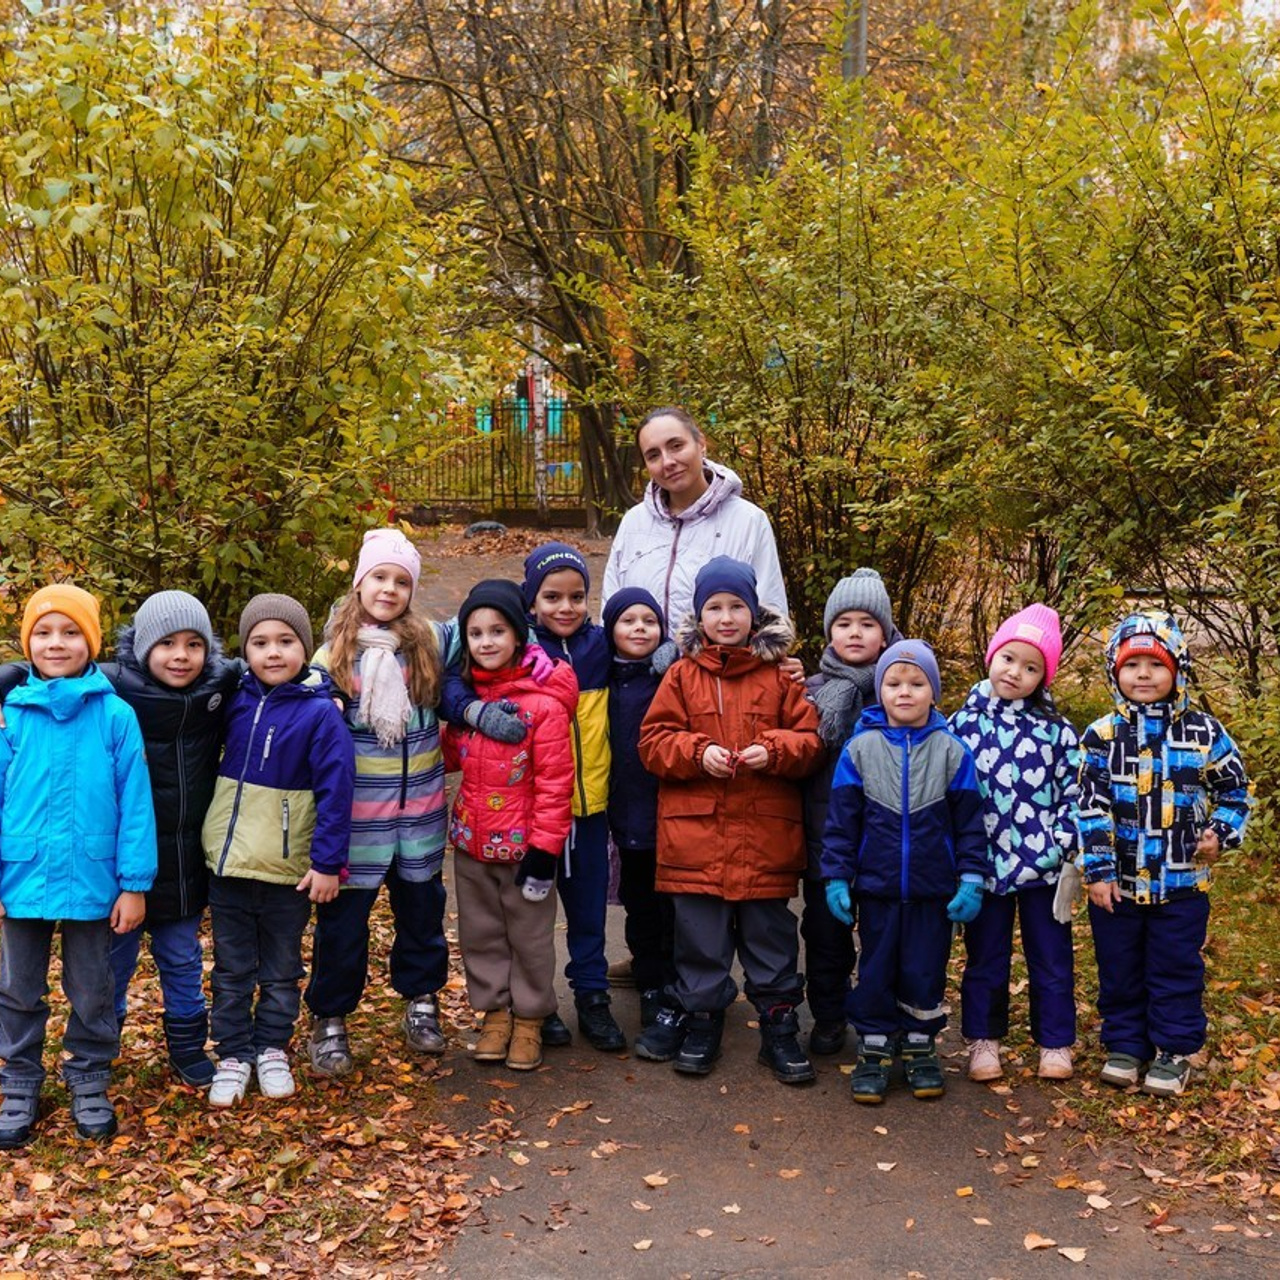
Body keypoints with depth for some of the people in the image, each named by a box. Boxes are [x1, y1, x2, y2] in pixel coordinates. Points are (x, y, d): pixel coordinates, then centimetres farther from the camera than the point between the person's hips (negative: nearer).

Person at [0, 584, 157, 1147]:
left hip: (91, 880, -1)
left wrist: (135, 883, -8)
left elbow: (134, 801, -7)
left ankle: (89, 1084, 31)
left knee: (92, 991, 14)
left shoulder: (115, 716, -9)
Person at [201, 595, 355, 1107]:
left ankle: (272, 1049, 31)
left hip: (289, 869, -3)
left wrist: (328, 862, -15)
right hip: (227, 863, 3)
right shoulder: (236, 700, -1)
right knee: (231, 971, 13)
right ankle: (233, 1054, 26)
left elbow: (336, 790, -13)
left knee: (281, 971, 15)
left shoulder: (319, 712, -13)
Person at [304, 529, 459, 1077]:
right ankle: (329, 1019, 20)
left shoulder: (431, 641, -2)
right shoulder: (335, 652, -5)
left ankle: (421, 1000, 36)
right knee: (343, 917, 5)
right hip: (357, 813, -2)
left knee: (422, 908, 16)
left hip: (420, 809, 2)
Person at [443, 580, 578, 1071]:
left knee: (530, 937, 9)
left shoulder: (544, 704, -16)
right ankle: (494, 1012, 30)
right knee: (481, 935, 15)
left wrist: (544, 850, -16)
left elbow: (554, 784, -16)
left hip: (522, 845, -5)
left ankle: (529, 1020, 23)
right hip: (471, 845, 6)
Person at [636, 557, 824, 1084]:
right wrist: (697, 753, -15)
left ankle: (779, 1025, 21)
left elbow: (810, 739, 3)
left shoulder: (779, 676, 3)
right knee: (700, 938, 8)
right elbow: (654, 741, 1)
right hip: (695, 832, 0)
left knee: (771, 934, 9)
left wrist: (774, 750, -16)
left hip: (766, 835, 0)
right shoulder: (682, 675, 4)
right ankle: (699, 1023, 23)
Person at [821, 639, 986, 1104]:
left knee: (926, 972, 9)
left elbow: (969, 822, 1)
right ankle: (873, 1051, 21)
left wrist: (971, 879, -4)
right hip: (877, 887, 0)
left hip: (933, 890, 0)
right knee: (876, 972, 9)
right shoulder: (860, 749, -1)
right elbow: (841, 821, 1)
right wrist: (836, 878, -3)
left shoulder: (952, 751, -2)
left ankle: (920, 1048, 25)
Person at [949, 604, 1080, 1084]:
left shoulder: (1055, 730, -1)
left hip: (1043, 864, 0)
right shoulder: (963, 724, -1)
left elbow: (1072, 790, 1)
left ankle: (1055, 1044, 23)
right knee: (985, 961, 12)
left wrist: (1064, 842, -10)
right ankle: (983, 1041, 25)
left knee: (1052, 960, 10)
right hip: (985, 865, 0)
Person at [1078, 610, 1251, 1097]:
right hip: (1118, 884, 0)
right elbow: (1091, 808, -6)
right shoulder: (1101, 736, -3)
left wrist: (1220, 834, -5)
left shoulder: (1204, 733, -1)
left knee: (1176, 971, 8)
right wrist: (1098, 871, -9)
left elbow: (1236, 790, 11)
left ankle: (1174, 1051, 23)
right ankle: (1125, 1046, 27)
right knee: (1120, 972, 11)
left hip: (1182, 884, 0)